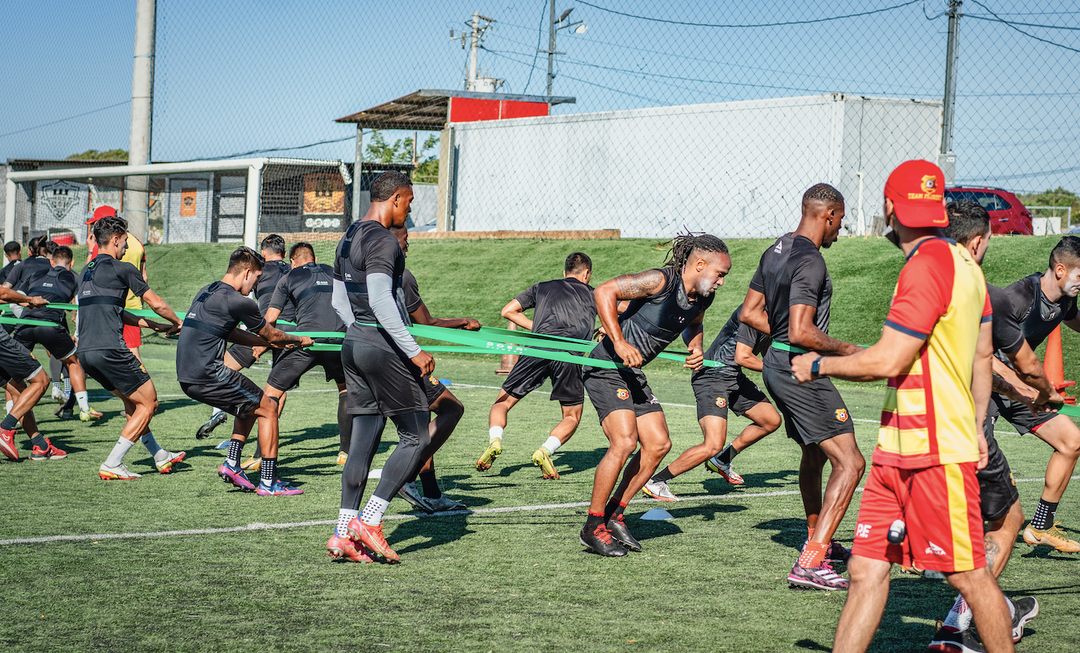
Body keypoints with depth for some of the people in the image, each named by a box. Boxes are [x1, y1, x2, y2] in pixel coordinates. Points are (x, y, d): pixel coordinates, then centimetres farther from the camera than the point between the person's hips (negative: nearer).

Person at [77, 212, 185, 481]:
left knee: (132, 401, 23)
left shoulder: (86, 271, 20)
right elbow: (157, 304, 1)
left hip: (85, 352, 8)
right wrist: (177, 323, 21)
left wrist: (155, 325, 27)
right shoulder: (122, 269, -4)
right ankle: (112, 466, -3)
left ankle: (160, 456, 30)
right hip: (110, 350, -8)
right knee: (148, 403, 4)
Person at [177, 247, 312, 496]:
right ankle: (268, 482, 3)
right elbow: (272, 335, 3)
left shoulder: (206, 292, 17)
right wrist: (299, 340, 23)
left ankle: (232, 463, 18)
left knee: (250, 406, 27)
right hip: (207, 375, -9)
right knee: (268, 408, 5)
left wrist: (272, 343, 32)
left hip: (186, 377, 9)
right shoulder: (238, 302, -11)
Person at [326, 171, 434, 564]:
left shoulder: (349, 237, 16)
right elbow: (381, 301, -23)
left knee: (363, 441, 9)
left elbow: (339, 301, 21)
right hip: (384, 347, -10)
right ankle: (369, 522, -5)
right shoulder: (383, 240, -14)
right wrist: (414, 351, -22)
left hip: (353, 342, 10)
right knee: (416, 438, -2)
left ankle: (344, 534, 6)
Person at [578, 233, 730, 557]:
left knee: (658, 444, 3)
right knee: (625, 442, -20)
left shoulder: (701, 298, 4)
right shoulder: (661, 281, -21)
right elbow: (604, 291, -24)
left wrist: (696, 347, 5)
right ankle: (593, 527, -9)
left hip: (632, 372, 9)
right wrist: (619, 343, -29)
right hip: (606, 367, -9)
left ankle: (613, 515, 14)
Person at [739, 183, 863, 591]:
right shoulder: (810, 262, -19)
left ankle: (818, 541, 43)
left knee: (814, 455, 27)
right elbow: (802, 333, -26)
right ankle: (810, 564, -19)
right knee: (849, 463, -12)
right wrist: (844, 350, -12)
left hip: (776, 363, 10)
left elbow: (749, 313, 18)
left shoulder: (776, 251, 11)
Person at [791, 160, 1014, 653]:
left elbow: (887, 361, -18)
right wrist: (975, 426, 28)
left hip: (937, 453, -9)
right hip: (898, 449, 9)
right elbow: (983, 356, 22)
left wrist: (819, 365, -3)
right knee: (867, 569, 5)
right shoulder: (963, 263, 14)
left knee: (968, 574, 0)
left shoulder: (928, 264, -15)